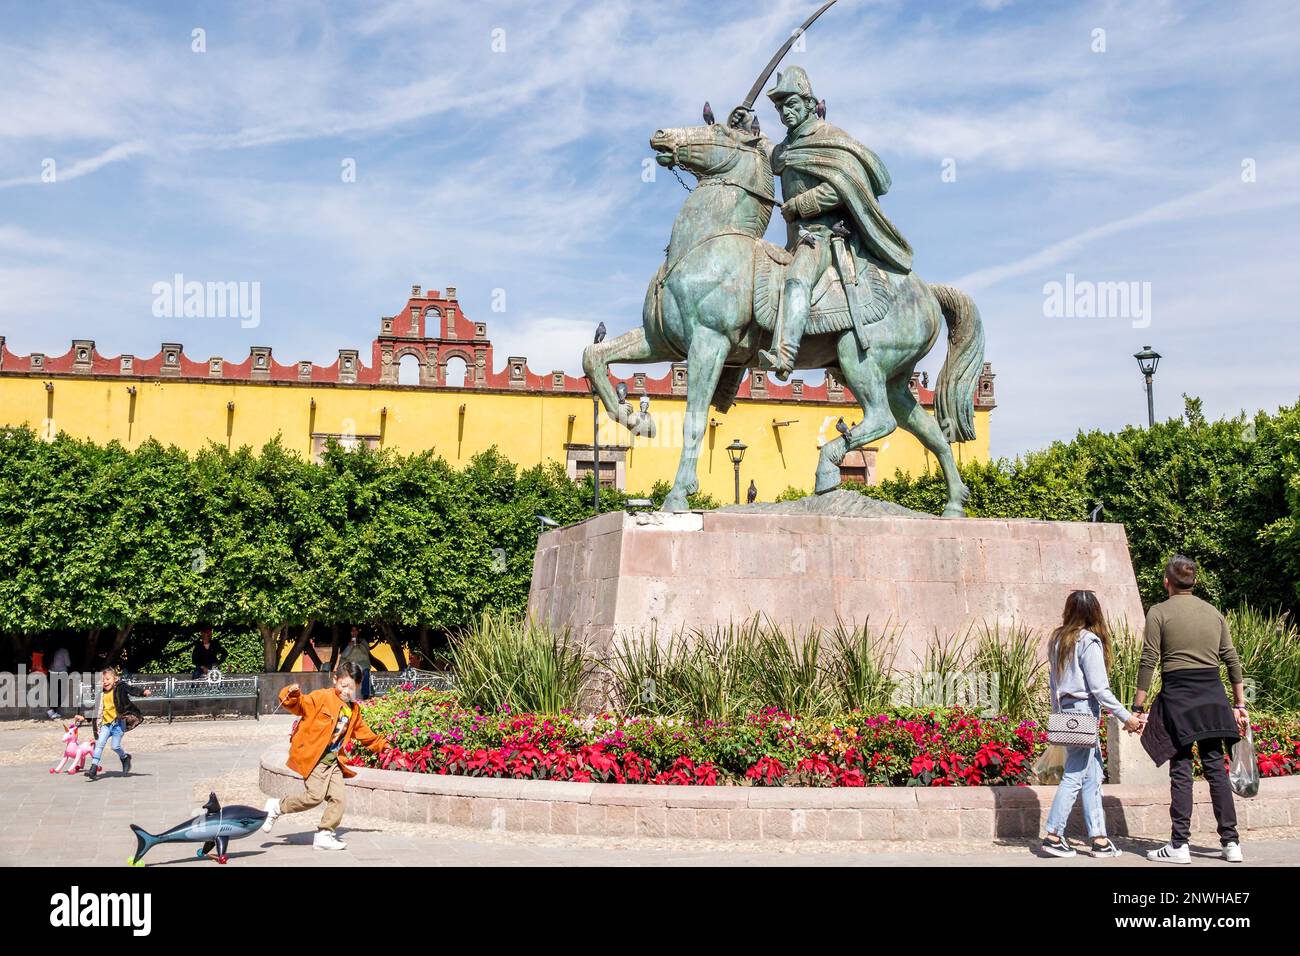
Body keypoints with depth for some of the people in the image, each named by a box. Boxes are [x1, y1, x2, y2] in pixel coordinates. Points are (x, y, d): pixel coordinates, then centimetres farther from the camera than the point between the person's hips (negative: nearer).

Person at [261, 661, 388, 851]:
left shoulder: (353, 710, 14)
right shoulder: (322, 697, -8)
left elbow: (361, 731, 28)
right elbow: (299, 705, -15)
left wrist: (379, 744, 32)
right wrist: (293, 695, -35)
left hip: (333, 761, 7)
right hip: (313, 758, -7)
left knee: (339, 798, 0)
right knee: (315, 796, -15)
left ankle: (324, 835, 12)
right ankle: (276, 807, 6)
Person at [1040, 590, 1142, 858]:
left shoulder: (1057, 640, 12)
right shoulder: (1089, 641, -11)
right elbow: (1099, 689, -14)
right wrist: (1126, 717, -9)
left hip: (1065, 711, 8)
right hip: (1084, 712, -8)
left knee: (1093, 775, 11)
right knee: (1075, 776, -3)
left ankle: (1098, 837, 10)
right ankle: (1053, 835, -2)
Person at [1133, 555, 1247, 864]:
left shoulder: (1159, 613, -3)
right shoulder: (1214, 612, 11)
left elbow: (1148, 662, -8)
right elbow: (1232, 659, 10)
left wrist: (1139, 708, -5)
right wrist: (1240, 705, 15)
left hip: (1177, 694, -4)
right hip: (1212, 695, 4)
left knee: (1181, 770, 0)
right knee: (1216, 767, 10)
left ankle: (1179, 845, 2)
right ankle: (1231, 842, 12)